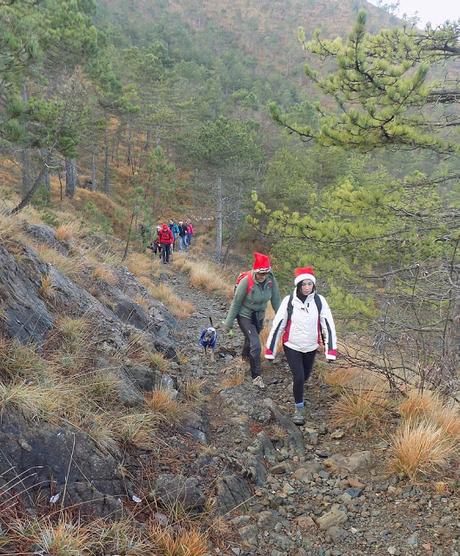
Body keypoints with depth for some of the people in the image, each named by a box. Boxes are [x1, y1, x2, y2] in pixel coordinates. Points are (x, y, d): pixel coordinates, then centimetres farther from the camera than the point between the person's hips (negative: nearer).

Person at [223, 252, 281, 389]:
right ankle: (256, 377, -3)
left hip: (259, 317, 5)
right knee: (255, 345, -14)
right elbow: (236, 302, -16)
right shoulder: (246, 281, -28)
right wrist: (229, 322, -7)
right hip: (245, 316, -4)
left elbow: (276, 301, -4)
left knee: (250, 340, 24)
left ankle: (245, 357, 54)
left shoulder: (271, 281, -17)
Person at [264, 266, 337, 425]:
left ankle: (297, 388, 54)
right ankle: (299, 408, 12)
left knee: (305, 376, 18)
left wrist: (331, 350, -13)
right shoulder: (289, 300, -16)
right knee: (299, 377, -11)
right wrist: (270, 350, -8)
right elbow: (277, 325, -11)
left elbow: (328, 325, -9)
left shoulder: (319, 301, -12)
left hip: (311, 348, 3)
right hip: (292, 347, -2)